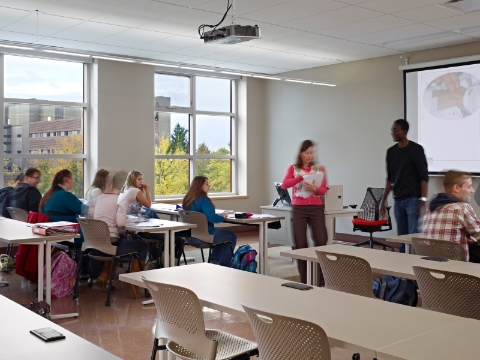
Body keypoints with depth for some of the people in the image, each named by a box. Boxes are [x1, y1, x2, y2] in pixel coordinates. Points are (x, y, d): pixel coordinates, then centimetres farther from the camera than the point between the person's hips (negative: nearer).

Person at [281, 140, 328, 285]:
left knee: (321, 242, -6)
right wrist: (301, 176, -19)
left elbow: (324, 190, 2)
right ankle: (304, 281, 11)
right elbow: (284, 185, -10)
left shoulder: (320, 169, 7)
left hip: (316, 208, 0)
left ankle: (321, 281, 5)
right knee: (300, 244, 1)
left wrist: (314, 189, -19)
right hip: (299, 209, 0)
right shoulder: (293, 168, 6)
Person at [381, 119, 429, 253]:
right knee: (402, 238, 7)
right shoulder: (391, 151, 11)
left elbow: (424, 176, -8)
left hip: (413, 199, -5)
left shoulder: (415, 149, -6)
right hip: (398, 201, 5)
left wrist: (422, 200, -15)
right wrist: (384, 200, 14)